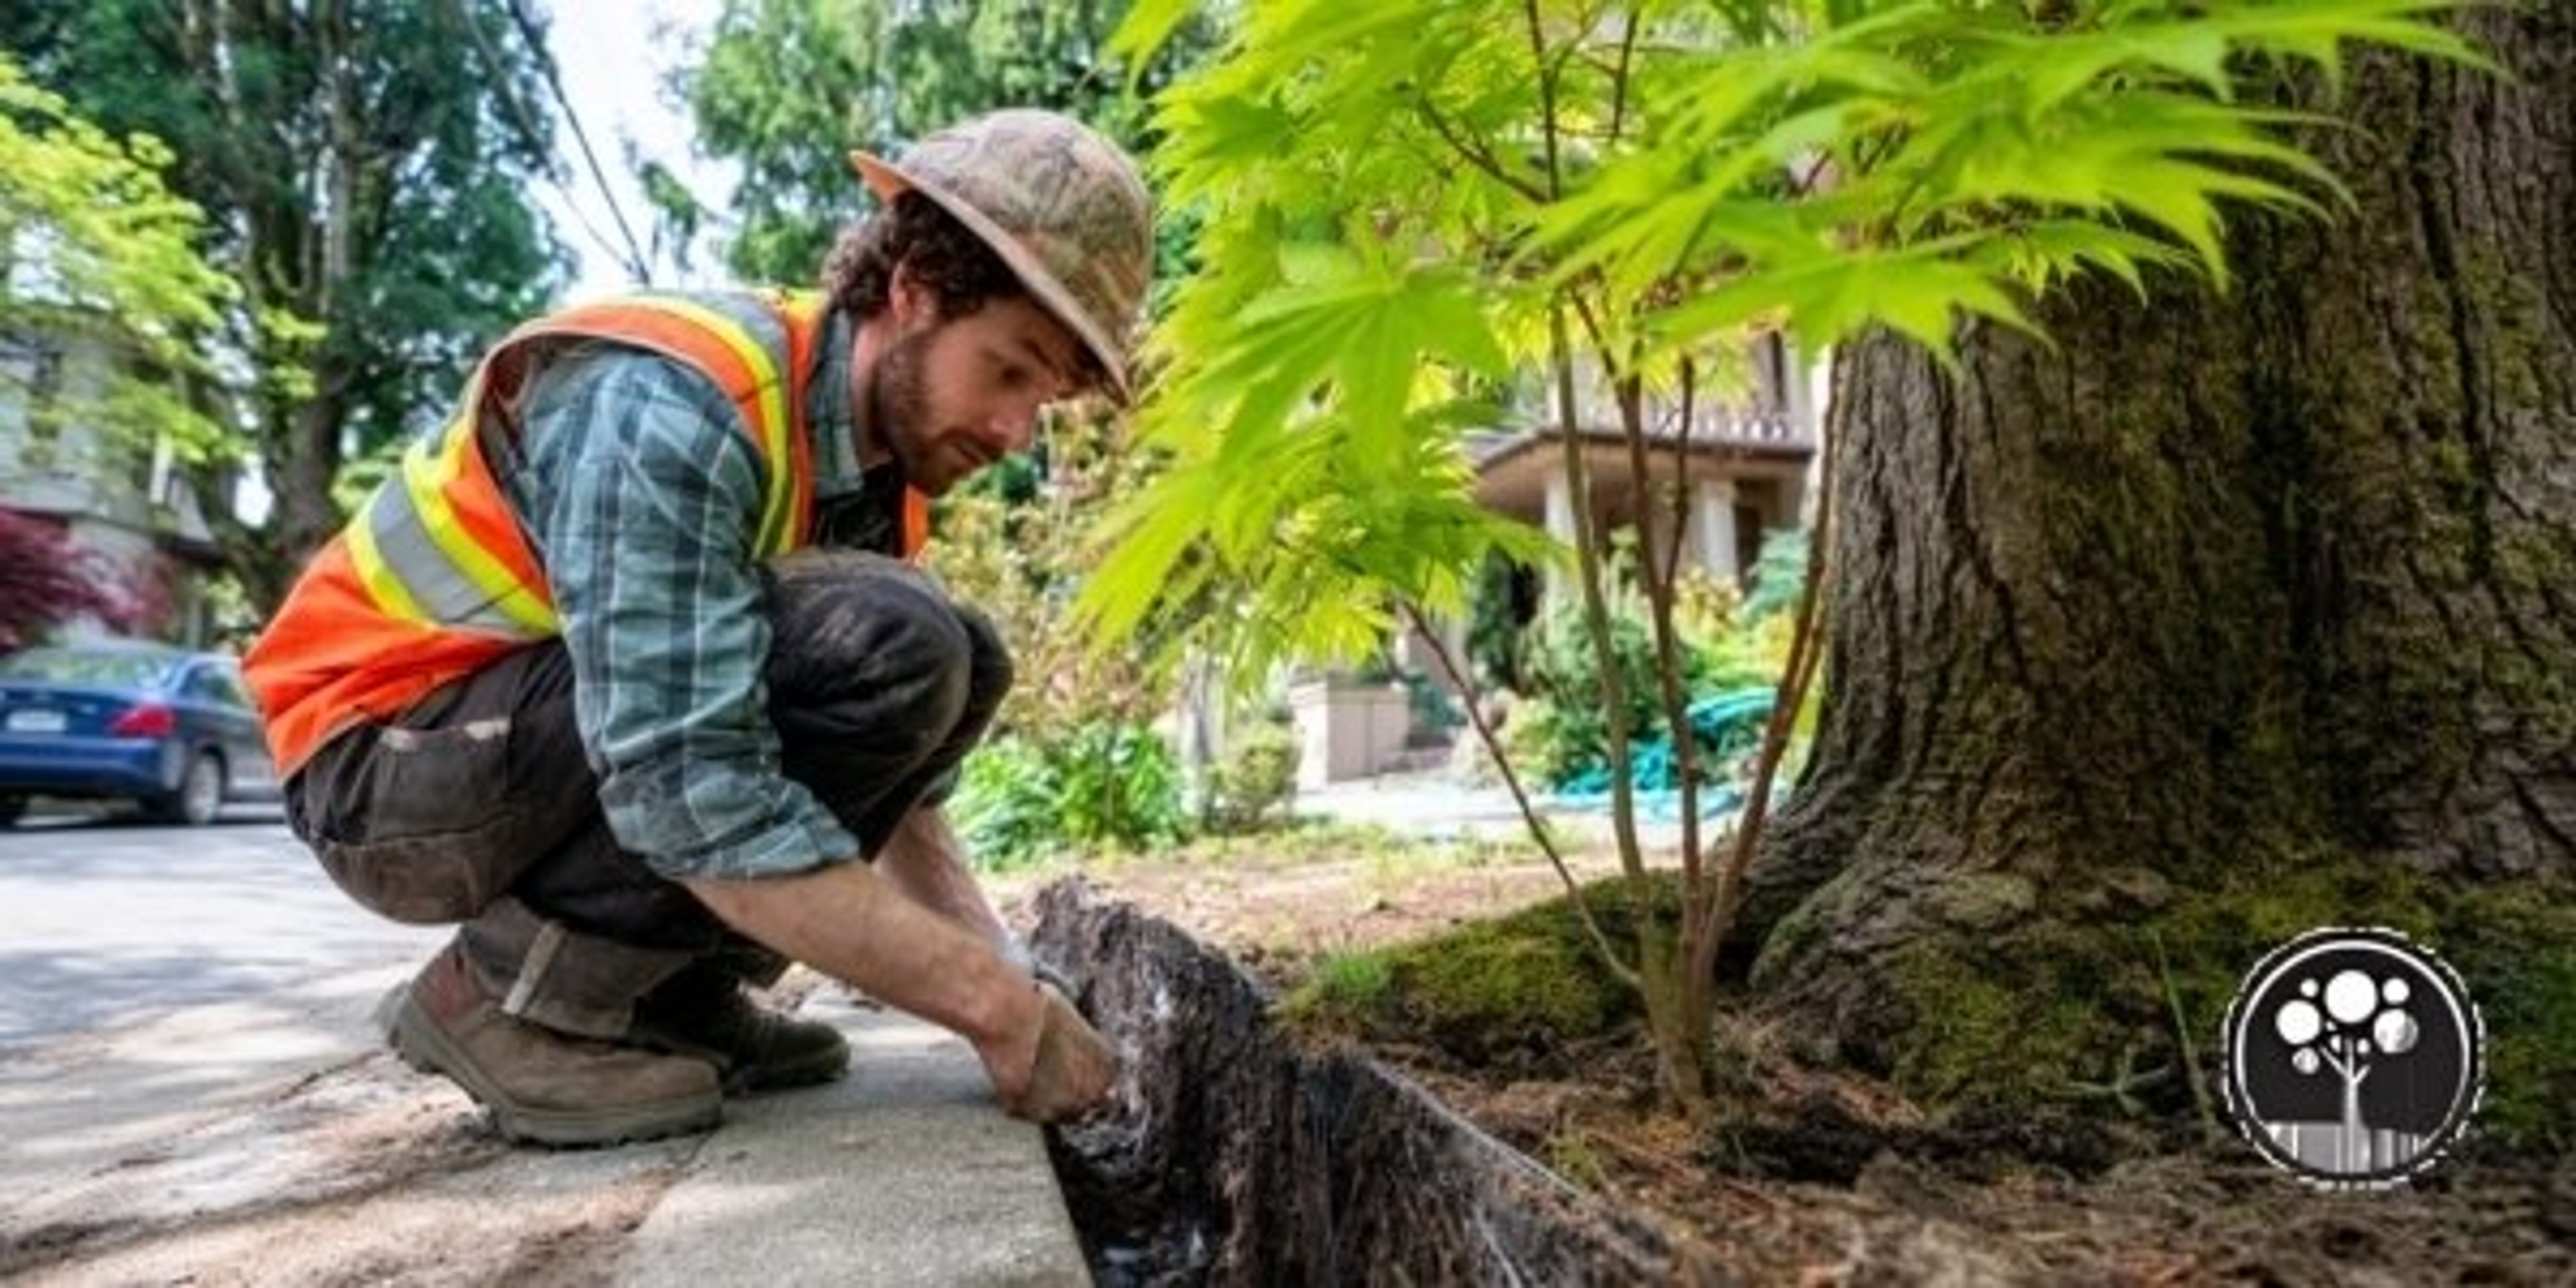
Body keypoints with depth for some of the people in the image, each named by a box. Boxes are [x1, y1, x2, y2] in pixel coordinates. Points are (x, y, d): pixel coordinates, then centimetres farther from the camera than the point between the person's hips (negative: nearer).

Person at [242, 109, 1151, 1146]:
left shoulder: (890, 445, -1)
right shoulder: (672, 406, -27)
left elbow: (895, 753, 2)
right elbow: (689, 797, -35)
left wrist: (1011, 982, -8)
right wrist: (995, 1005, -30)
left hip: (537, 740, 8)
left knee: (959, 665, -2)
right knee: (880, 649, -27)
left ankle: (669, 991, 1)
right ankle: (517, 993, -12)